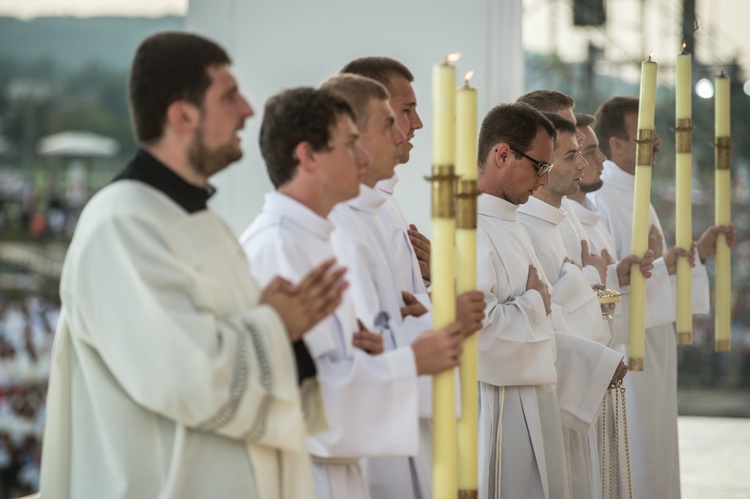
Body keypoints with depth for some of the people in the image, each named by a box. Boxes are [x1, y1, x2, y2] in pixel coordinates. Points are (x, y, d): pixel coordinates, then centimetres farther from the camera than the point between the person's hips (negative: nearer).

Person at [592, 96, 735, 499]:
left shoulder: (637, 196, 15)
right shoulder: (598, 200, -16)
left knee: (657, 458, 13)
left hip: (654, 345, 10)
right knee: (631, 462, -5)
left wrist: (698, 252, 10)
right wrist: (660, 267, -28)